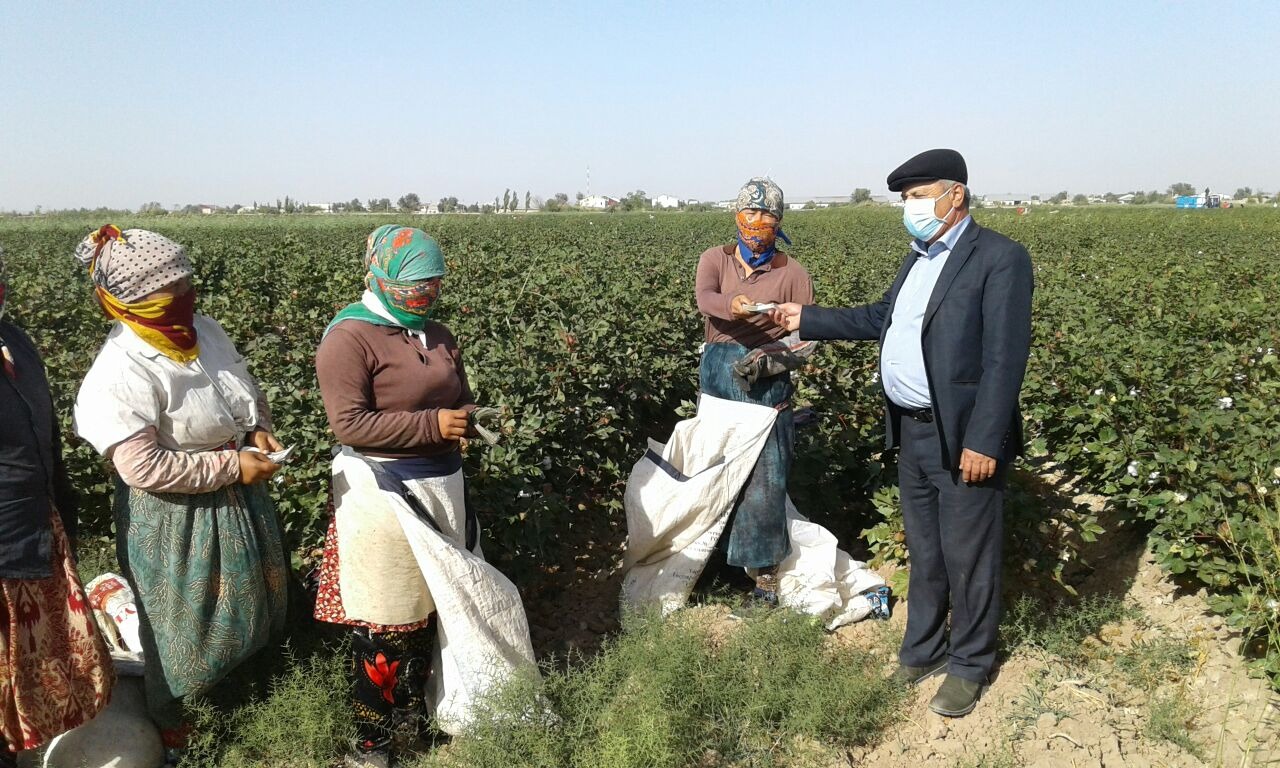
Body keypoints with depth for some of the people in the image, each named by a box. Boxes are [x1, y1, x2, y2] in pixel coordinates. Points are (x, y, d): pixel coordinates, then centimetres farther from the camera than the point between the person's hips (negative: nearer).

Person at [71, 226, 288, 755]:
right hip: (175, 518, -7)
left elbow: (248, 391, 11)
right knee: (182, 619, 14)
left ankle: (236, 671, 54)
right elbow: (143, 468, -28)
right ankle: (167, 716, 40)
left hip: (236, 498, 7)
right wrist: (232, 466, -24)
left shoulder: (205, 331, -7)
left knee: (245, 597, 26)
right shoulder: (124, 372, -28)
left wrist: (257, 430, -8)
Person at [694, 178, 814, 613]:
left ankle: (766, 581, 4)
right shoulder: (715, 259, 5)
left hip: (766, 385, -3)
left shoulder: (791, 273, 0)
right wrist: (732, 305, -38)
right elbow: (704, 299, -17)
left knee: (763, 483, -5)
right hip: (717, 379, 3)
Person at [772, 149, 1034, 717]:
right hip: (912, 434, 8)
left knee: (968, 558, 6)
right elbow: (880, 318, 21)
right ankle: (921, 653, 35)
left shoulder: (1000, 258, -14)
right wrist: (807, 320, 16)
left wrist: (984, 442, -23)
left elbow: (1005, 358, -19)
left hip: (963, 439, -8)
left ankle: (969, 667, 24)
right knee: (923, 554, 19)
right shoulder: (919, 259, 13)